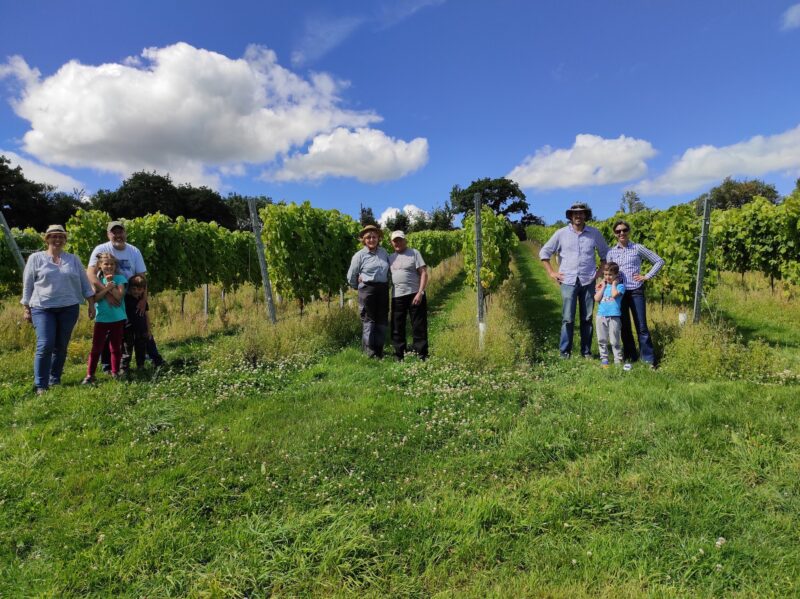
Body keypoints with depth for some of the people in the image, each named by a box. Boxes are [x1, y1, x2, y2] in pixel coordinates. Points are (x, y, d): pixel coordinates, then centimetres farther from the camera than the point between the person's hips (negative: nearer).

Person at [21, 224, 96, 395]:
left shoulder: (73, 259, 10)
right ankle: (40, 385, -4)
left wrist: (91, 304, 4)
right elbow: (27, 285, 6)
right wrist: (26, 308, 3)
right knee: (45, 345, -12)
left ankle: (55, 381, 21)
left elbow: (85, 283, 11)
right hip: (42, 308, -2)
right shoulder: (36, 258, 4)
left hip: (69, 308, 2)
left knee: (61, 347, 7)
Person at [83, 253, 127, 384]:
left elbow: (119, 296, -13)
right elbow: (95, 298, -10)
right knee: (96, 348, 2)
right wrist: (107, 288, -20)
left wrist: (109, 286, -14)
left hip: (117, 319, 0)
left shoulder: (119, 278, -2)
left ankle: (115, 373, 22)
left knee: (115, 347, 10)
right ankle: (89, 375, 8)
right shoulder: (97, 280, 2)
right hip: (101, 319, 1)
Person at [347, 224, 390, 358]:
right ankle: (370, 353, 1)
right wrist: (359, 287, 14)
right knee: (369, 320, -3)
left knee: (382, 320, 8)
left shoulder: (383, 252, 10)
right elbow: (351, 277, 4)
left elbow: (389, 269, 23)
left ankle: (379, 351, 19)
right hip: (367, 290, -5)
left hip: (383, 289, 5)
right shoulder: (359, 255, -3)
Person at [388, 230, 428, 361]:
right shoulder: (391, 257, 15)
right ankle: (399, 356, 19)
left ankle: (422, 356, 8)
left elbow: (424, 273, -6)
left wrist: (420, 293, -16)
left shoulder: (414, 253, 0)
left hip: (414, 295, -5)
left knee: (419, 327, 0)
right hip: (397, 297, 5)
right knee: (397, 328, 9)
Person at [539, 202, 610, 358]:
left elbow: (605, 253, 18)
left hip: (588, 281, 2)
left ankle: (586, 351, 16)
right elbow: (544, 252, 6)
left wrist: (600, 271, 8)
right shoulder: (561, 233, 2)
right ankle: (565, 351, 5)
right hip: (568, 281, -2)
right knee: (568, 318, -4)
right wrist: (551, 273, 1)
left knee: (587, 318, 6)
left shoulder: (595, 233, 6)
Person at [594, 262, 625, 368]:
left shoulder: (620, 285, 0)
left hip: (614, 316, -4)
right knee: (602, 340, 9)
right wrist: (603, 286, -1)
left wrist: (614, 283, -6)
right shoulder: (602, 285, 10)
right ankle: (604, 359, 19)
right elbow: (597, 299, -3)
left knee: (615, 340, 2)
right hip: (601, 316, 4)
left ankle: (618, 359, 13)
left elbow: (614, 294, -20)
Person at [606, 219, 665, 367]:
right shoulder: (611, 252, 7)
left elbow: (659, 261, 6)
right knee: (624, 326, 8)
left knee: (641, 327, -2)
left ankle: (649, 358, 7)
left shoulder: (638, 248, 1)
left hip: (636, 291, -2)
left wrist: (647, 276, -2)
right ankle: (630, 356, 20)